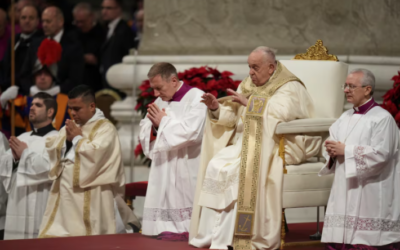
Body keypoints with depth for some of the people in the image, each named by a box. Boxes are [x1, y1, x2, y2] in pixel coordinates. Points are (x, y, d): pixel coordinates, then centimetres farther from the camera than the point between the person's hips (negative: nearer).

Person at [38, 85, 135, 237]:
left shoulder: (104, 128, -5)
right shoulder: (71, 126, 19)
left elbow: (95, 154, -20)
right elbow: (50, 149, 15)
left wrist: (77, 138, -6)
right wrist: (67, 138, -3)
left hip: (89, 198, -7)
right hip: (65, 194, 7)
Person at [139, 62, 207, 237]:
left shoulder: (196, 98, -8)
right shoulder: (161, 101, 16)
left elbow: (192, 132, -22)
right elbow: (144, 133, 15)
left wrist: (163, 122, -11)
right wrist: (154, 125, -8)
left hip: (186, 175, -7)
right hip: (163, 173, 7)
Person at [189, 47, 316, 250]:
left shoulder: (289, 87, -3)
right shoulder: (247, 86, 16)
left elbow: (283, 112, -22)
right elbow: (230, 118, 12)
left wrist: (249, 102, -16)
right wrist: (216, 108, -10)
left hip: (276, 147, -6)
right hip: (245, 144, 6)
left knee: (238, 169, -31)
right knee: (215, 166, -20)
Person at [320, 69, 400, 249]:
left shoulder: (382, 118, -7)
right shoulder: (346, 118, 17)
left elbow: (381, 154, -16)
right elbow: (335, 143, 19)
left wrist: (346, 150, -13)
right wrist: (333, 151, -5)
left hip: (370, 196, -7)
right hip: (345, 193, 7)